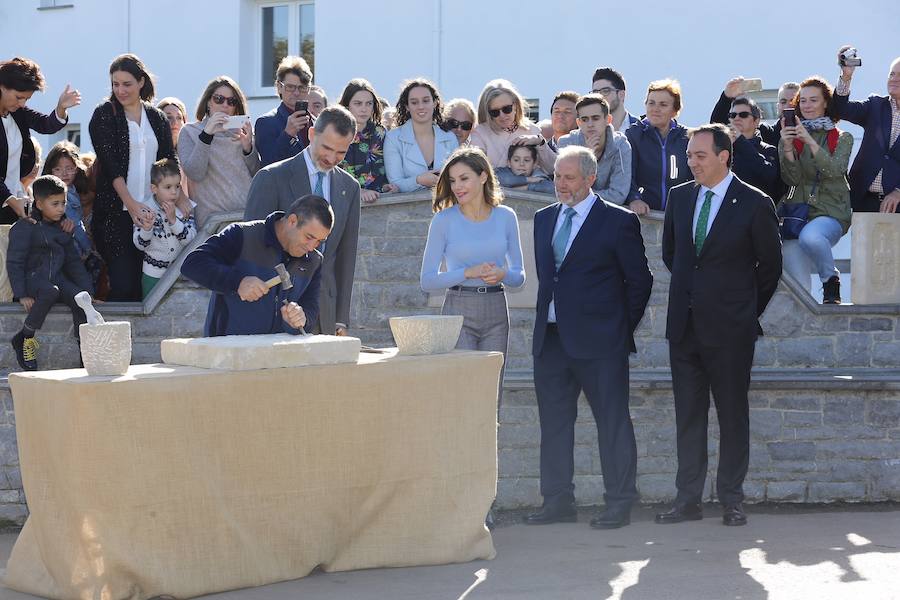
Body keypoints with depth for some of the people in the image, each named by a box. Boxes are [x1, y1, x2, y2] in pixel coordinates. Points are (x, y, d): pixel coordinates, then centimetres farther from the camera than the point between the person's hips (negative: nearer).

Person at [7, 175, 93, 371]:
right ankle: (25, 338, -20)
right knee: (50, 291, -38)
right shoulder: (24, 228, -3)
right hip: (32, 279, -5)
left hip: (57, 279, 5)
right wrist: (21, 294, -17)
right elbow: (14, 263, -7)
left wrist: (87, 290, 10)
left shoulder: (62, 229, 16)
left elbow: (73, 262, 20)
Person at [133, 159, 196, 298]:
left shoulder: (185, 209, -4)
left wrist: (173, 220, -23)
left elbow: (191, 239, -13)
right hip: (153, 275, -1)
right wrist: (146, 229, -29)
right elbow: (139, 245, -9)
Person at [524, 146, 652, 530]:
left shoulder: (618, 221, -5)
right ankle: (558, 501, 17)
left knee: (612, 422, 0)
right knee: (553, 421, 9)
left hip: (598, 340, -6)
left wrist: (621, 327, -1)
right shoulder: (544, 219, 13)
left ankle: (619, 504, 5)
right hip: (551, 337, 6)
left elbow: (639, 280, -1)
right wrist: (548, 318, 12)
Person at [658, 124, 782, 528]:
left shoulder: (754, 204, -7)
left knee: (733, 414, 3)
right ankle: (688, 500, 12)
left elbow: (770, 266, 1)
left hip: (730, 328, -5)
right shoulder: (680, 197, 7)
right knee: (687, 415, 7)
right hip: (684, 324, 5)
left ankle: (732, 500, 10)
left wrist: (747, 309, 6)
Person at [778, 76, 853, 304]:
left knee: (810, 237, -36)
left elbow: (835, 170, -9)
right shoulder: (791, 135, 14)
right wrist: (787, 147, -15)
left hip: (831, 211, -2)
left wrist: (810, 142, -19)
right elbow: (792, 178, 1)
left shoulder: (842, 138, 10)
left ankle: (831, 280, -12)